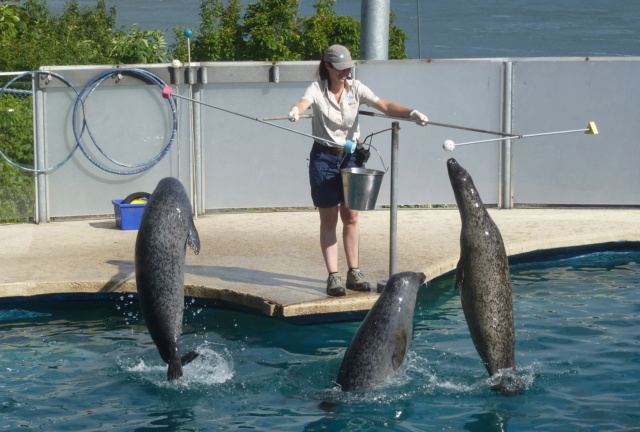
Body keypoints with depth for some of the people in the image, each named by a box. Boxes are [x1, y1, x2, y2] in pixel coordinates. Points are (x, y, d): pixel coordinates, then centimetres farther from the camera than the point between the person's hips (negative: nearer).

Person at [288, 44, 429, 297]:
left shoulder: (356, 88, -2)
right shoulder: (317, 89, -8)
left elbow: (384, 106, -13)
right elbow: (304, 102, -30)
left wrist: (411, 114, -30)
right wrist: (295, 111, -55)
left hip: (351, 155, 3)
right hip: (324, 157, -3)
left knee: (351, 217, 8)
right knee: (329, 219, 2)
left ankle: (354, 272, 17)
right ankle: (333, 276, 6)